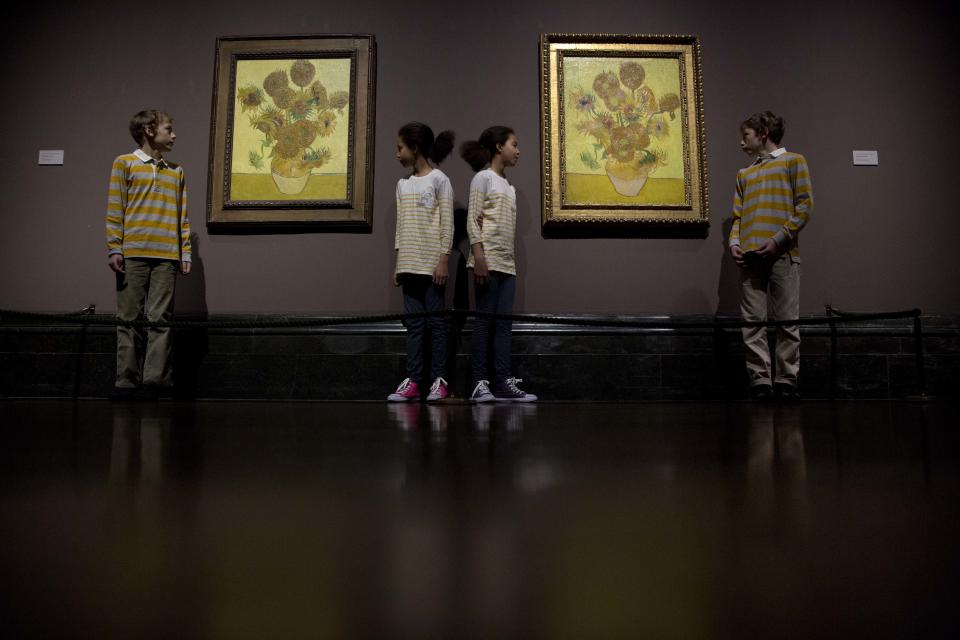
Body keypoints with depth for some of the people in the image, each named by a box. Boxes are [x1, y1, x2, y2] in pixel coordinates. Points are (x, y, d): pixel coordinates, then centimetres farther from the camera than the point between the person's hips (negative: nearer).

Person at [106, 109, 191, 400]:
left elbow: (182, 216, 13)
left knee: (160, 320, -1)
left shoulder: (176, 171, 18)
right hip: (133, 254, -2)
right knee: (130, 319, 0)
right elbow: (114, 209, 3)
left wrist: (185, 253, 5)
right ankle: (127, 381, 4)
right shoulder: (124, 163, 9)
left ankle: (155, 380, 0)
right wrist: (114, 249, -5)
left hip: (166, 256, 2)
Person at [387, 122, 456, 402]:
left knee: (436, 322, -1)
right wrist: (398, 264, 11)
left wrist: (443, 260, -13)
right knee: (413, 323, 5)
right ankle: (412, 381, 7)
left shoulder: (439, 180, -2)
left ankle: (439, 380, 5)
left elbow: (447, 224, -6)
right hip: (409, 264, 6)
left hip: (432, 263, -6)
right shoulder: (402, 184, 15)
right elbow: (400, 226, 15)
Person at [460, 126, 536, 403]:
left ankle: (503, 382, 4)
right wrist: (479, 257, -19)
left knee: (504, 322, 3)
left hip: (507, 263, 7)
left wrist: (508, 260, 10)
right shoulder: (483, 177, -1)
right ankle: (480, 383, -2)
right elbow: (472, 220, -9)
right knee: (485, 319, -6)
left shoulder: (509, 186, 22)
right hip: (488, 260, -7)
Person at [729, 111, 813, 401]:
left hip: (782, 254, -4)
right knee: (752, 321, -4)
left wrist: (778, 240, -10)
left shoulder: (793, 161, 12)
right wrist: (734, 242, 0)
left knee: (787, 320, -4)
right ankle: (760, 380, -3)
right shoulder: (744, 174, 26)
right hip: (749, 256, 4)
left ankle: (787, 380, 0)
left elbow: (804, 206, 1)